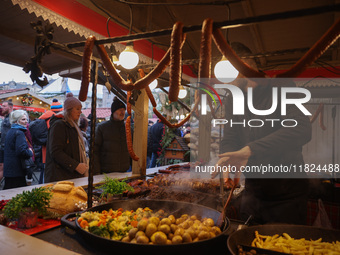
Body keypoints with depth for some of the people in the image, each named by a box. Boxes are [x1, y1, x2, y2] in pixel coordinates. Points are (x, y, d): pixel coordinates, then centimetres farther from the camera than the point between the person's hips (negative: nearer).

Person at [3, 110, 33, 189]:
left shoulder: (10, 131, 15)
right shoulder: (19, 133, -15)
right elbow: (21, 151, -27)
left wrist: (28, 150, 11)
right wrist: (30, 152, -8)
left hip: (8, 169, 10)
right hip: (16, 170, -10)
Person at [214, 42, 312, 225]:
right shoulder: (232, 100, 8)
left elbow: (301, 129, -26)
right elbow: (229, 140, 5)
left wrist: (250, 150, -32)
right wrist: (226, 161, -17)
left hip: (287, 191, -5)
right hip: (252, 189, 6)